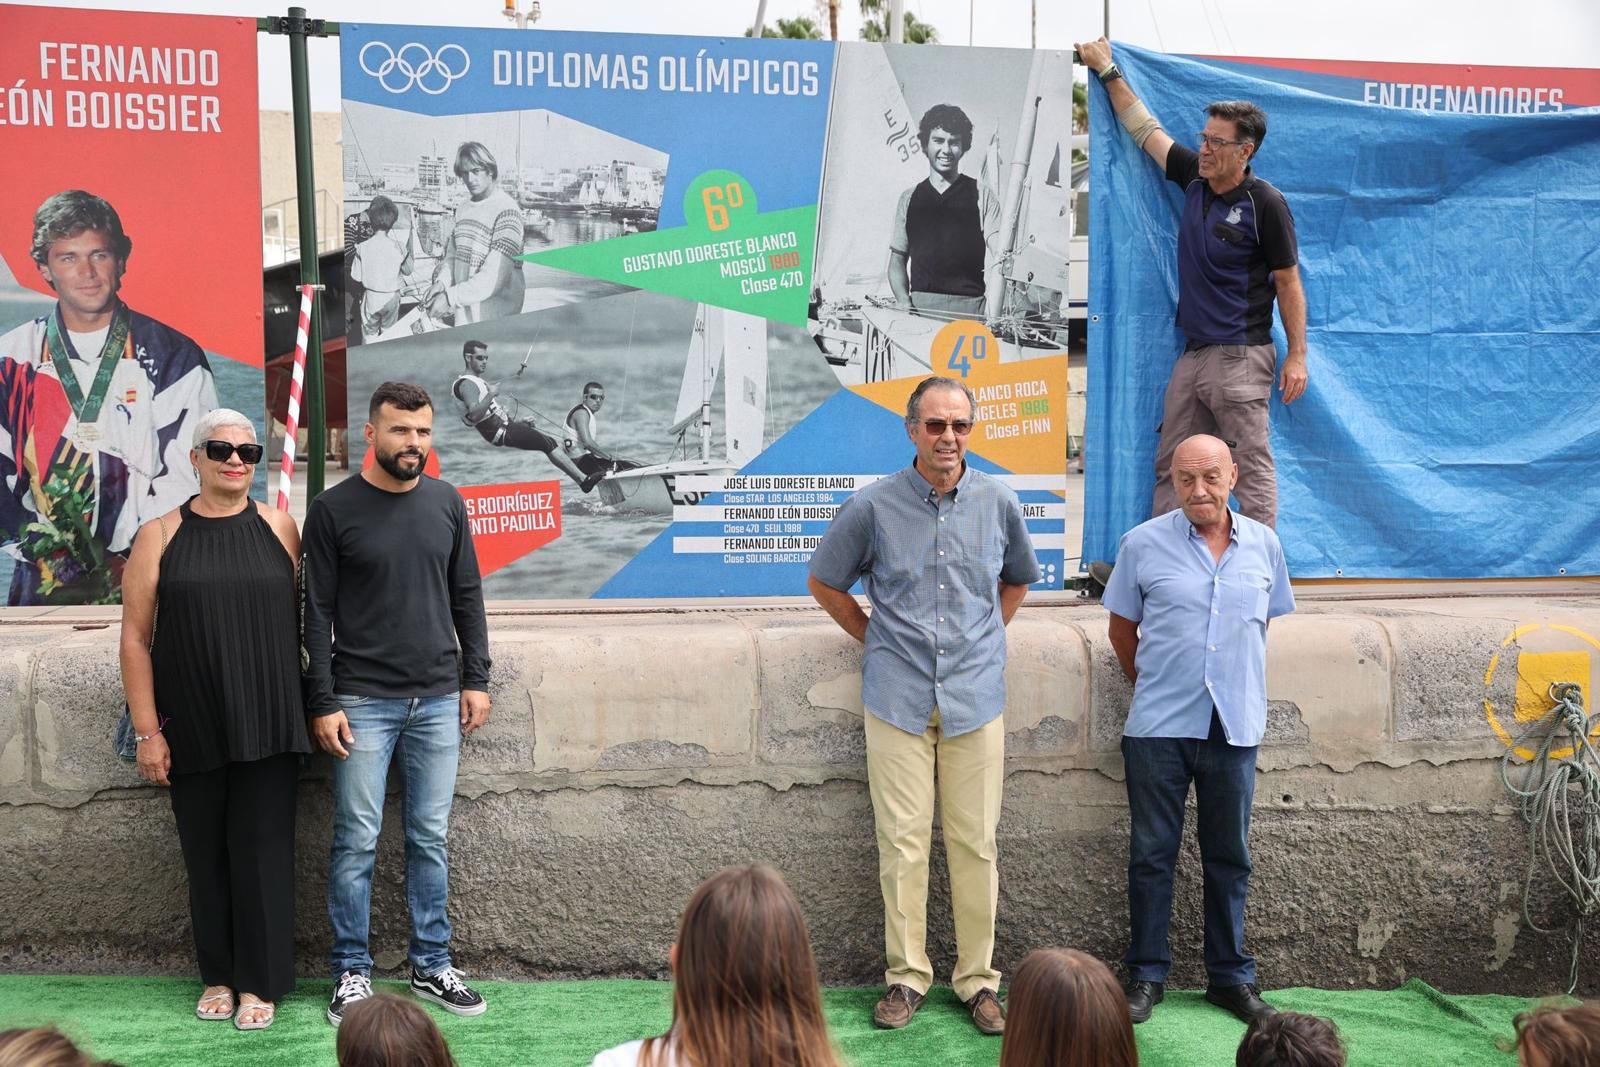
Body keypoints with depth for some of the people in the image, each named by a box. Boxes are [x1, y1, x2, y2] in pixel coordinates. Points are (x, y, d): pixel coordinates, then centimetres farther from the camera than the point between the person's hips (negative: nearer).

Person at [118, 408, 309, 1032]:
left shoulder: (279, 528, 4)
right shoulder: (161, 536, 1)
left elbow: (303, 618, 8)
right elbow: (135, 638, -1)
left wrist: (306, 706, 3)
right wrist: (147, 732, -5)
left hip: (266, 724, 0)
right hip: (192, 728, 0)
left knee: (262, 851, 1)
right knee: (206, 852, 8)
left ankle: (259, 981, 12)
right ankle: (218, 974, 24)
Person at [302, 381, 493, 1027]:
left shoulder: (447, 503, 7)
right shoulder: (334, 510, -3)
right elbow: (317, 613, -3)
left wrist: (476, 678, 7)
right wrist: (322, 703, -7)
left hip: (438, 701, 3)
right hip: (362, 701, -3)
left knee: (430, 839, 9)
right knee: (357, 841, 0)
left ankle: (431, 967, 18)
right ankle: (352, 974, 11)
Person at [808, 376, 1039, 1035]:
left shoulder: (999, 503, 3)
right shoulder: (873, 506, -4)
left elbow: (1019, 579, 22)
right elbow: (826, 582, 11)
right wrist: (875, 639, 8)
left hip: (976, 698, 1)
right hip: (899, 699, -1)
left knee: (975, 843, 5)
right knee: (902, 843, 2)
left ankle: (977, 978, 16)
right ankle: (906, 976, 15)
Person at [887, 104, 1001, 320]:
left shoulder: (981, 196, 7)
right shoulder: (909, 198, 16)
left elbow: (1001, 255, -1)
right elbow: (897, 258, 17)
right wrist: (904, 302, -1)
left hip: (968, 307, -2)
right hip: (920, 304, 2)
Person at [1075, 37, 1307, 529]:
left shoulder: (1266, 204, -11)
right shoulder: (1193, 178, 7)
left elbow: (1288, 283, -7)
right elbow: (1146, 129, 17)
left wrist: (1297, 356, -9)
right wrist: (1108, 72, 19)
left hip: (1240, 357, -7)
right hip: (1192, 354, 7)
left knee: (1252, 467, -5)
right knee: (1171, 467, 9)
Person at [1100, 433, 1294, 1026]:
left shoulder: (1263, 544, 4)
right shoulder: (1143, 543, -3)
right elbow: (1122, 628, 7)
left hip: (1234, 726, 2)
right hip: (1159, 729, -2)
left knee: (1229, 859, 11)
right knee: (1152, 855, 6)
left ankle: (1231, 976, 23)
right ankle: (1146, 976, 16)